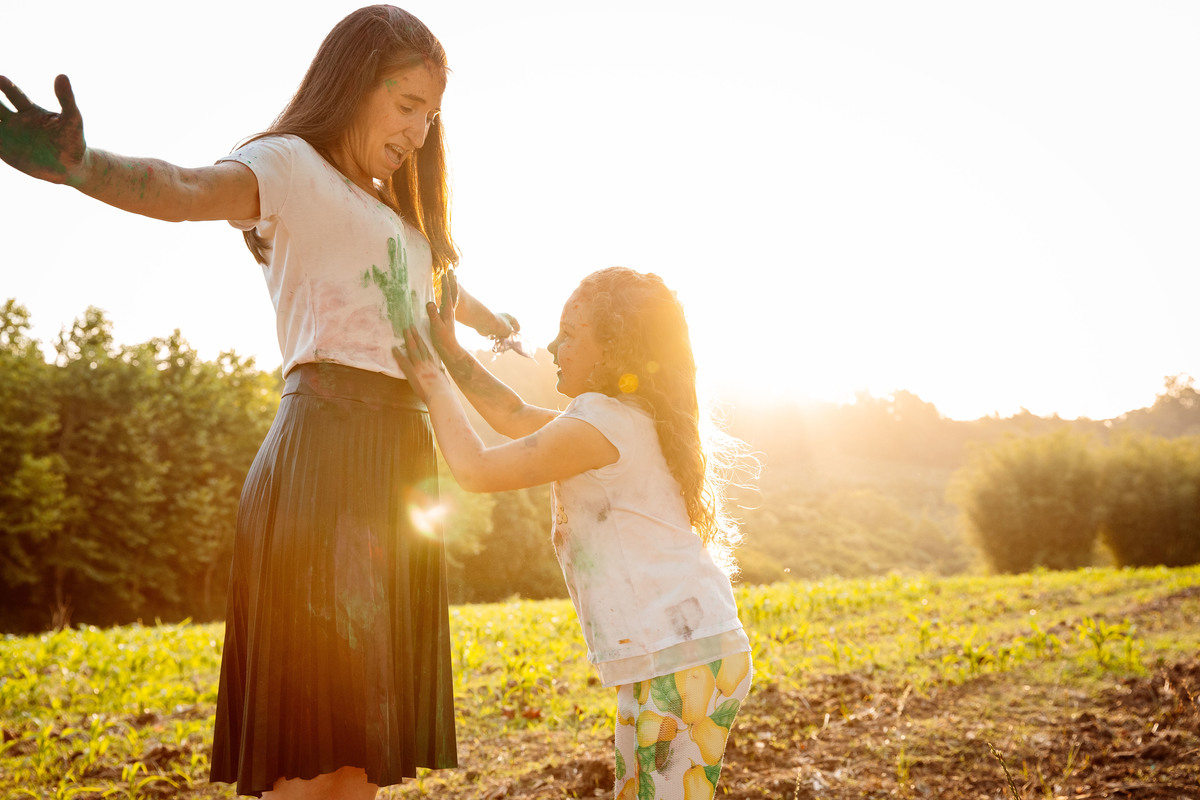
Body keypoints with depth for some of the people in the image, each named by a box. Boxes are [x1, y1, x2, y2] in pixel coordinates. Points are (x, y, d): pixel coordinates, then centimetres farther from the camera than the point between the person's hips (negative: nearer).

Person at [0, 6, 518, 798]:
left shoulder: (397, 215, 24)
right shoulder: (291, 167, -1)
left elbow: (440, 289, 45)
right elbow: (187, 189, -23)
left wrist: (497, 324, 64)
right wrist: (82, 166, -45)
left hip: (402, 463, 8)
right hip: (328, 444, -8)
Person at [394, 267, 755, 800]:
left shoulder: (598, 422, -14)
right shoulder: (631, 419, 18)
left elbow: (476, 470, -9)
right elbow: (517, 418, 26)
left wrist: (435, 388, 5)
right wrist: (451, 351, 24)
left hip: (683, 658, -11)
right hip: (661, 658, 11)